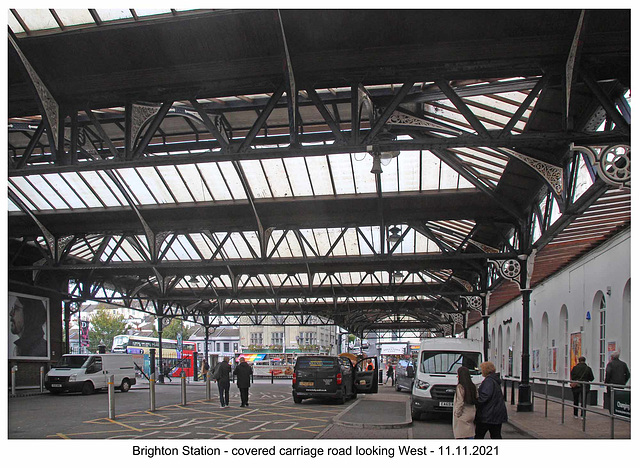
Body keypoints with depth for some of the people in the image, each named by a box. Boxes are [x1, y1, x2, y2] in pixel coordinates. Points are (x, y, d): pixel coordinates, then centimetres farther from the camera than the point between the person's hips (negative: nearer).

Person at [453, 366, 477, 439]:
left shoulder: (460, 387, -13)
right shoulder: (473, 386, 8)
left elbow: (460, 402, -16)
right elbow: (476, 400, 9)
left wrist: (457, 413, -9)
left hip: (462, 417, -7)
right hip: (471, 416, 7)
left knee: (459, 437, -3)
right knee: (470, 435, 12)